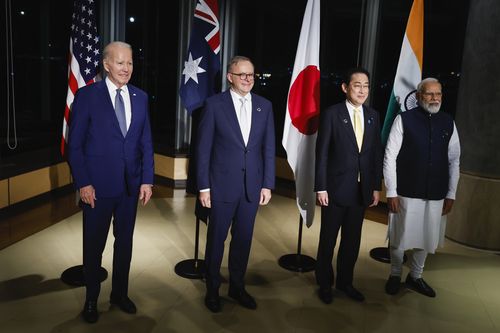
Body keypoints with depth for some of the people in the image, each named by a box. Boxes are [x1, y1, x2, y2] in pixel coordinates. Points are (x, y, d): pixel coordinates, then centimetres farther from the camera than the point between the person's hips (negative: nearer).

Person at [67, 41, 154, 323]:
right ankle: (91, 299, 30)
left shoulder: (140, 97, 5)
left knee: (125, 241, 15)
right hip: (97, 185, -3)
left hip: (131, 184, 4)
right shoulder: (87, 96, -7)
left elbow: (146, 143, 6)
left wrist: (147, 180, 1)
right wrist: (83, 183, -12)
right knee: (94, 245, 10)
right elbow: (75, 144, -7)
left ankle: (120, 293, 33)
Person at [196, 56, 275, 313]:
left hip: (252, 185, 3)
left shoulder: (264, 106, 5)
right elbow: (203, 148, -5)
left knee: (243, 238, 14)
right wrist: (203, 186, -8)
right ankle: (212, 289, 29)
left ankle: (237, 286, 33)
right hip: (222, 184, -3)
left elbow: (269, 148, 6)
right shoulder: (215, 104, -5)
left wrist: (267, 184, 2)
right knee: (216, 238, 10)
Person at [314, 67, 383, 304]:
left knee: (352, 240, 14)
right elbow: (322, 154, -8)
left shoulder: (373, 116, 6)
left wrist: (376, 187, 5)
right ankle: (325, 284, 27)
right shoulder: (331, 114, -7)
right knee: (328, 240, 9)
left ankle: (345, 282, 32)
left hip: (362, 190, 4)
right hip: (336, 189, -4)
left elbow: (377, 153, 8)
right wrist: (321, 187, -12)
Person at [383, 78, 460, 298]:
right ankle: (395, 275, 32)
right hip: (407, 193, -3)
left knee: (426, 238, 15)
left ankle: (415, 276, 36)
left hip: (436, 195, 4)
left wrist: (451, 194, 6)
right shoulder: (404, 120, -7)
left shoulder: (448, 123, 4)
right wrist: (391, 192, -10)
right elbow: (390, 157, -8)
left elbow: (454, 160, 8)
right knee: (400, 238, 9)